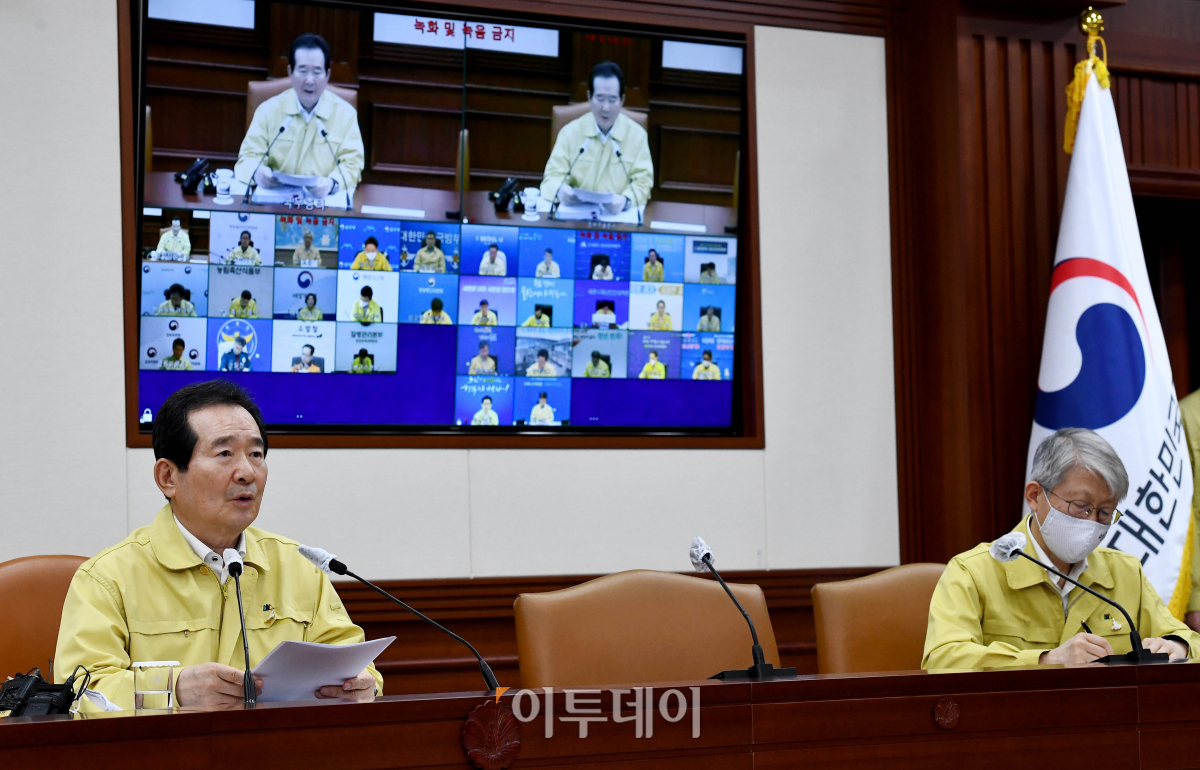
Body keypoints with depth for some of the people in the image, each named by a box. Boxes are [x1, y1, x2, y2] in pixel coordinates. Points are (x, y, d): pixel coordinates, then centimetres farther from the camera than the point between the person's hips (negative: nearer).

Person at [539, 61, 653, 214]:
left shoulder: (637, 135, 5)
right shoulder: (570, 132, 6)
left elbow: (642, 182, 1)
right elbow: (553, 176, 3)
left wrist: (625, 201, -22)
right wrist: (560, 190, -22)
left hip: (619, 215, -1)